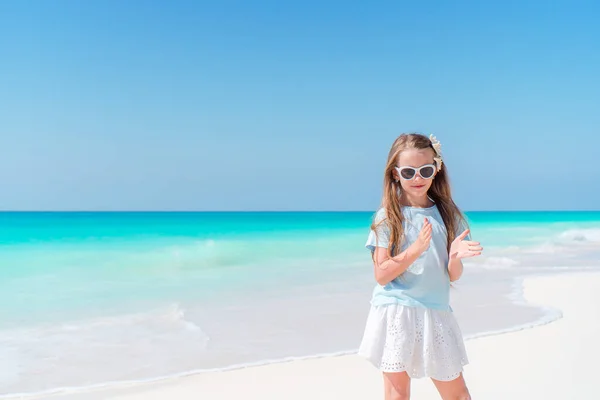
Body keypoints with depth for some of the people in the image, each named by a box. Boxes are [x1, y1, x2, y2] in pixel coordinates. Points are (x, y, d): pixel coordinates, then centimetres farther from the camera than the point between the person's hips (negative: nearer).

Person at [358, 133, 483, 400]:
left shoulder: (447, 214, 5)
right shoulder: (387, 217, -4)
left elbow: (453, 276, 5)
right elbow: (381, 275, -9)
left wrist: (455, 256, -16)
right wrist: (415, 250, -20)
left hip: (436, 313, 3)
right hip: (395, 313, -2)